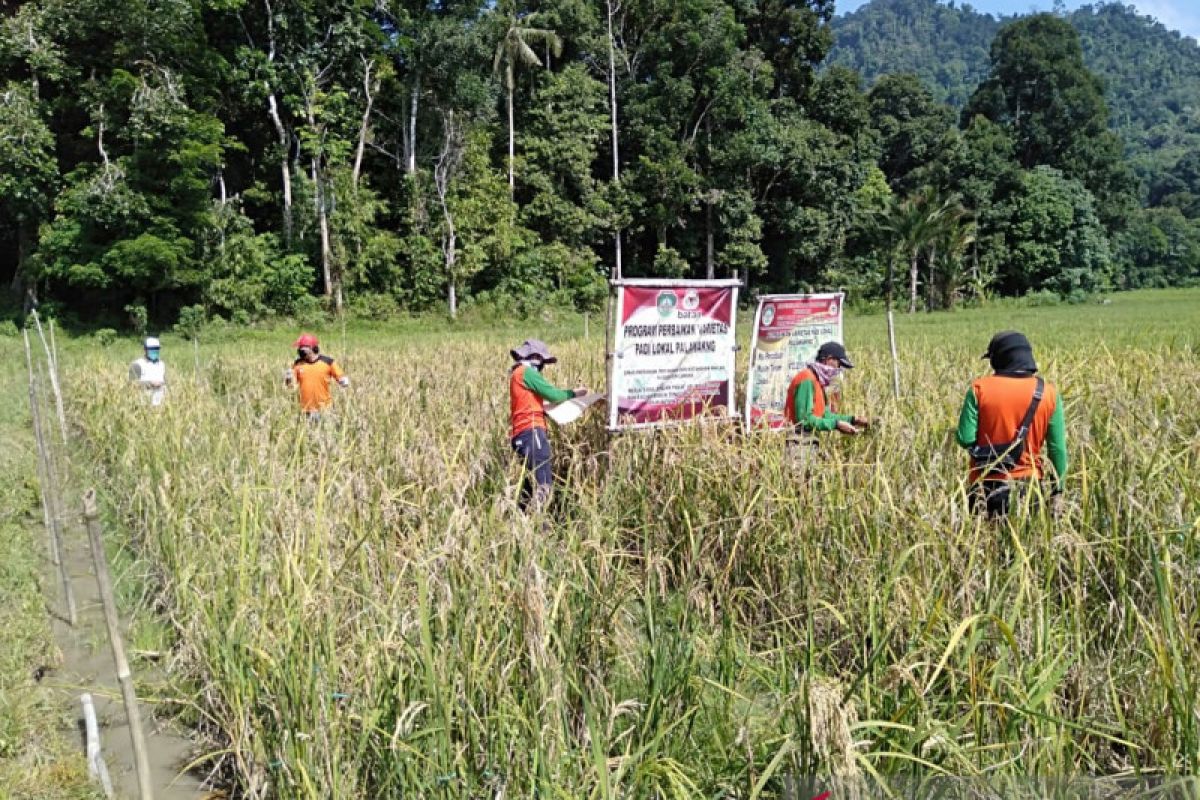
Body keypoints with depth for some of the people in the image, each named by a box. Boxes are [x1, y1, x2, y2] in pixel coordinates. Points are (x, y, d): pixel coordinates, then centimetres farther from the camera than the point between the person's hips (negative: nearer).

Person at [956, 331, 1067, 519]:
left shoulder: (980, 389, -9)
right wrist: (1058, 489, 8)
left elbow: (965, 439, -12)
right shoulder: (1048, 392, -2)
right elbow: (1058, 447, 0)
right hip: (1028, 484, 2)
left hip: (987, 485, -1)